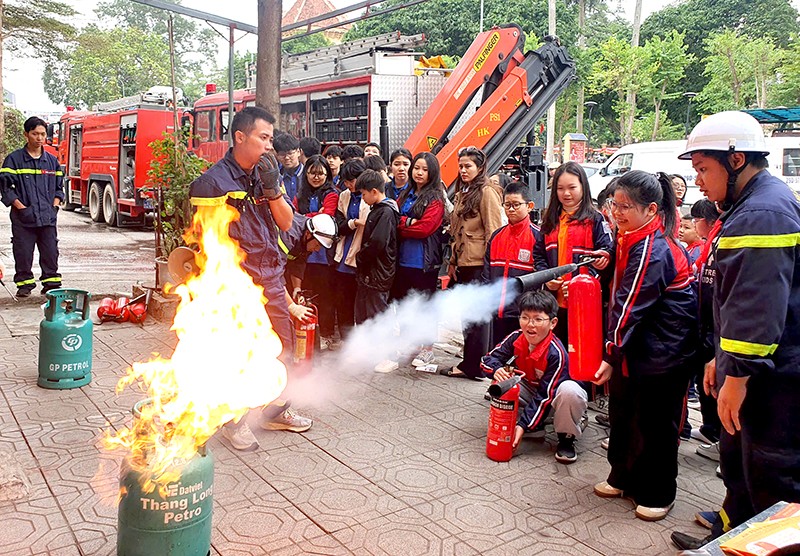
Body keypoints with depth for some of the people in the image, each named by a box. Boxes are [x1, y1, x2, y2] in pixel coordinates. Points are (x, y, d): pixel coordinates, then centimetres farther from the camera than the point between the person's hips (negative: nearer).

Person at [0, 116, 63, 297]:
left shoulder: (52, 160, 12)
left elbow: (59, 186, 18)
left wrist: (55, 205, 5)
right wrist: (20, 206, -10)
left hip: (48, 217, 3)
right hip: (23, 218, -3)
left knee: (51, 251, 4)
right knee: (23, 253, 3)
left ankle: (51, 283, 14)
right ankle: (24, 284, 14)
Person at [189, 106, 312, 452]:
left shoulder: (266, 174, 9)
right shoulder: (214, 181, -12)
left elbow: (286, 222, 5)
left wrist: (272, 188, -11)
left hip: (271, 280, 7)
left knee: (282, 348, 17)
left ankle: (276, 411, 36)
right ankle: (234, 422, 23)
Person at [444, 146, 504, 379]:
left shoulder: (487, 192, -9)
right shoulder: (462, 193, 18)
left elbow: (493, 231, -13)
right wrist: (453, 261, 17)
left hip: (479, 265, -9)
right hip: (463, 264, 9)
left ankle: (474, 367, 7)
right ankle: (469, 364, 22)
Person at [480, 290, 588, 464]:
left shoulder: (556, 353, -32)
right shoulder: (516, 338, -17)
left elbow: (546, 395, -30)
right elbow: (488, 358, -11)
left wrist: (524, 424, -32)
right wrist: (496, 370, -36)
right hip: (530, 388, 5)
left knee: (570, 391, -39)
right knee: (500, 384, -21)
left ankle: (566, 438, -10)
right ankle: (536, 429, -3)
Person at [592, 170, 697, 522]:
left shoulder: (651, 250, -23)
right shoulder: (635, 239, 6)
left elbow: (631, 307, -23)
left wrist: (612, 355, -20)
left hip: (660, 354, -9)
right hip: (637, 347, 10)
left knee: (653, 424, 4)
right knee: (623, 413, 18)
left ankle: (656, 494, 20)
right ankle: (624, 477, 34)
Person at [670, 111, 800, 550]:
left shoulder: (764, 213, -20)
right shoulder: (750, 208, 15)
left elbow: (759, 305, -27)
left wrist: (737, 374, -25)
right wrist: (721, 358, 22)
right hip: (751, 370, 11)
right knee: (737, 461, 23)